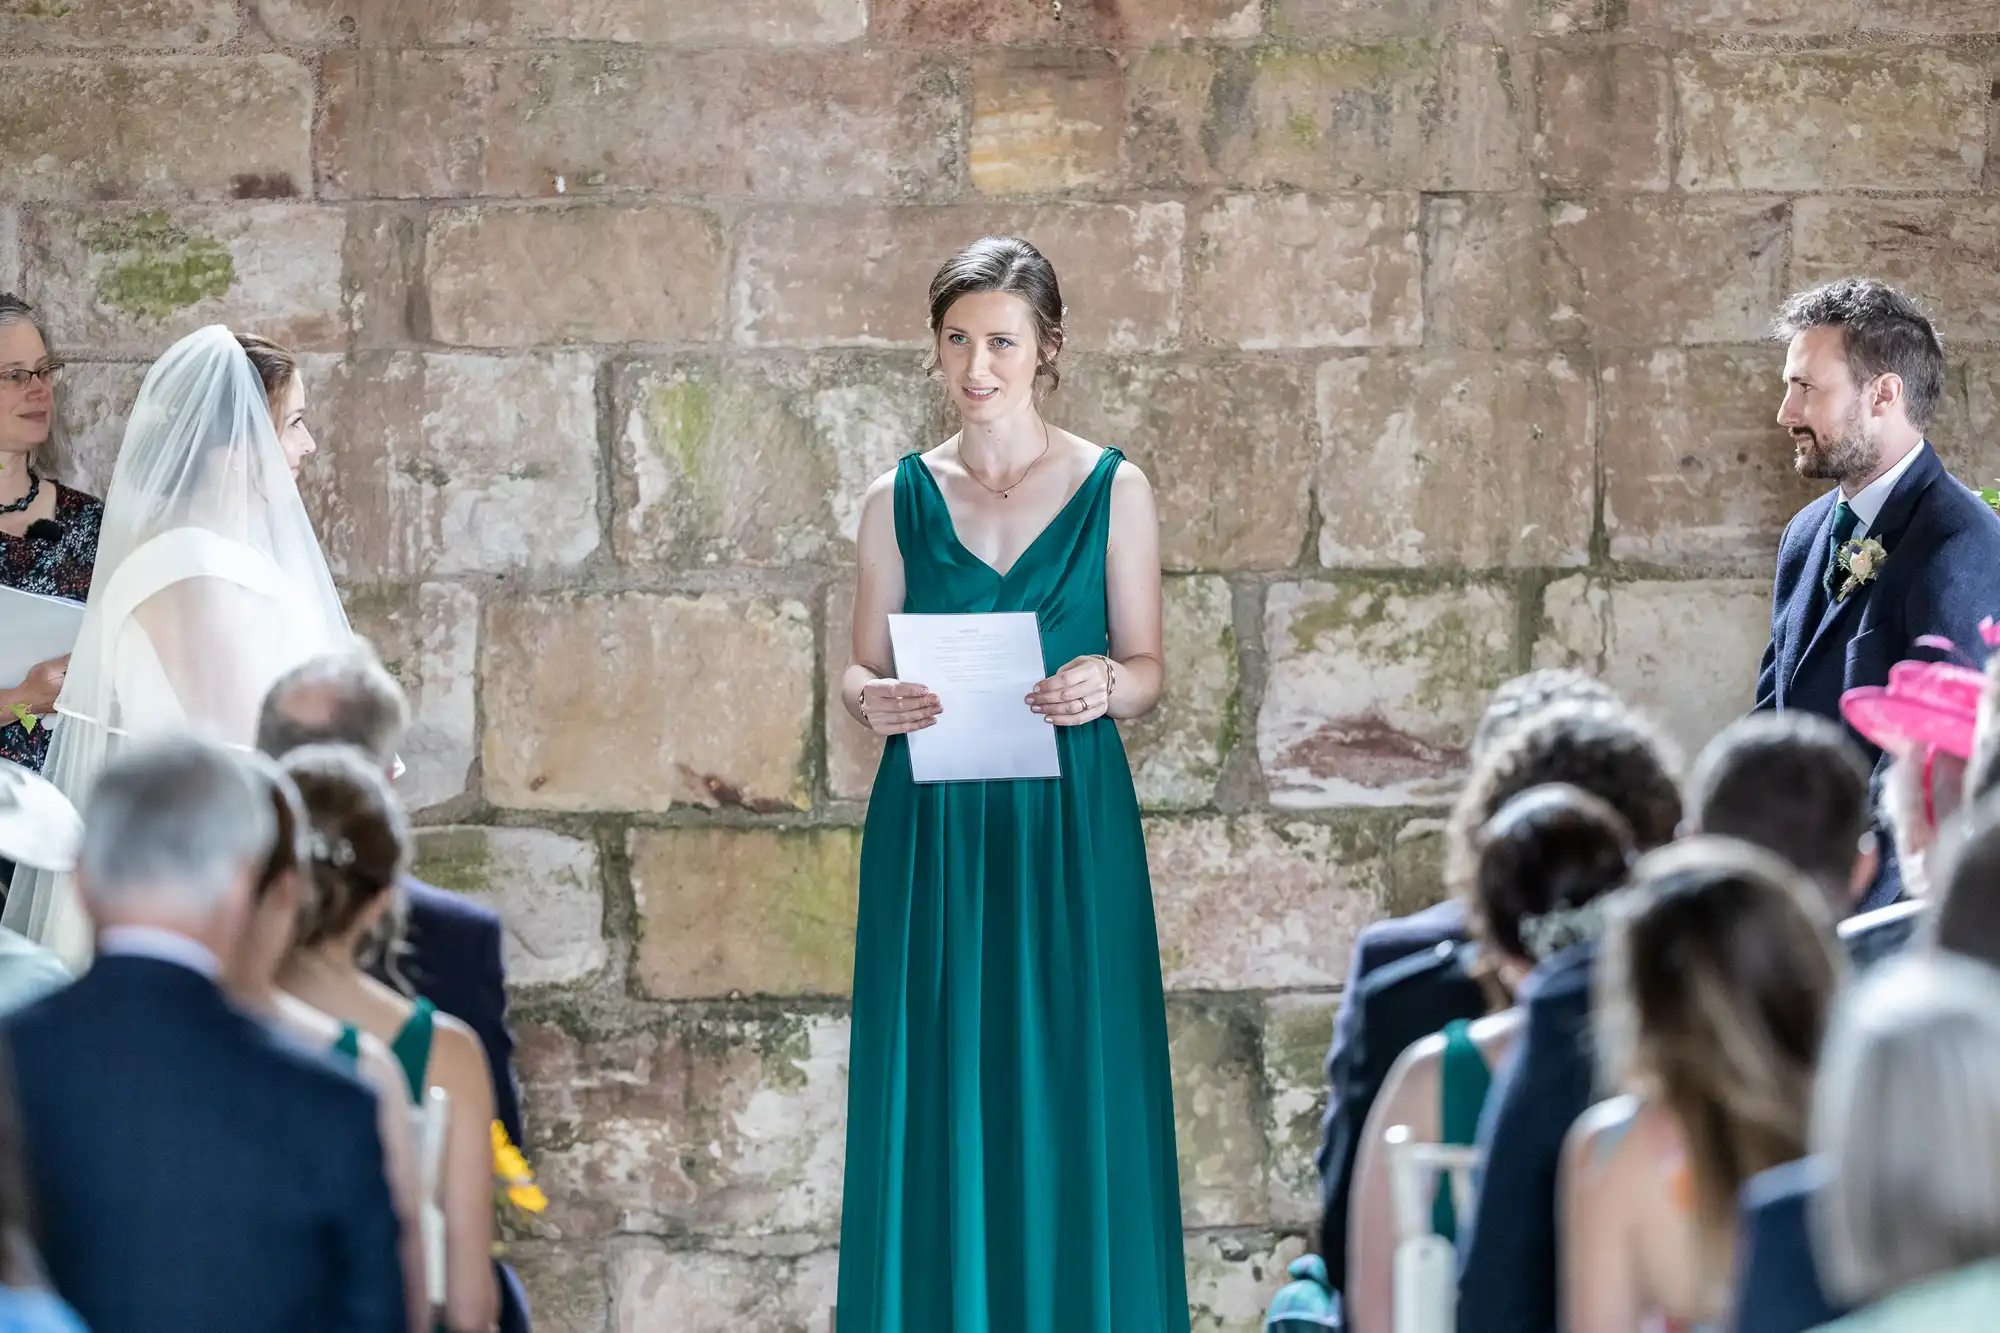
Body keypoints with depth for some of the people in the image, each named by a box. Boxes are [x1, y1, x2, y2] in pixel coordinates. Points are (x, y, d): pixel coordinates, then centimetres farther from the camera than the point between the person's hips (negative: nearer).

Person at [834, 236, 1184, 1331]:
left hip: (1067, 836, -1)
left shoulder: (1112, 490, 3)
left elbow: (1147, 670, 5)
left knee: (1071, 1104, -3)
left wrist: (1103, 686, -17)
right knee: (935, 1106, 0)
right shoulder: (899, 499, 8)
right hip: (930, 839, 1)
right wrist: (874, 699, -12)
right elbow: (861, 670, 10)